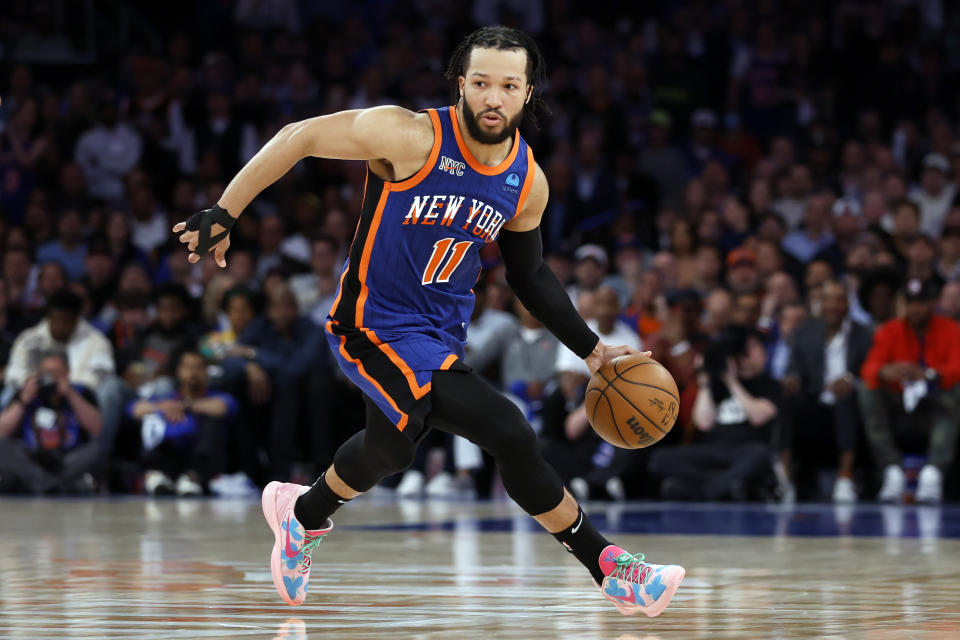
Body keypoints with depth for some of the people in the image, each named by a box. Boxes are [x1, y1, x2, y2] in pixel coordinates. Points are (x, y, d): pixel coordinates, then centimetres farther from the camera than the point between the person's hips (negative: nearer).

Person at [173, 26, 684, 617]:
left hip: (442, 335, 7)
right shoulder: (414, 139, -19)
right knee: (511, 436, -18)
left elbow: (530, 274, 16)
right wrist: (225, 215, -15)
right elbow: (300, 137, -13)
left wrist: (592, 349, 13)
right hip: (377, 323, -7)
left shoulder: (529, 183, 0)